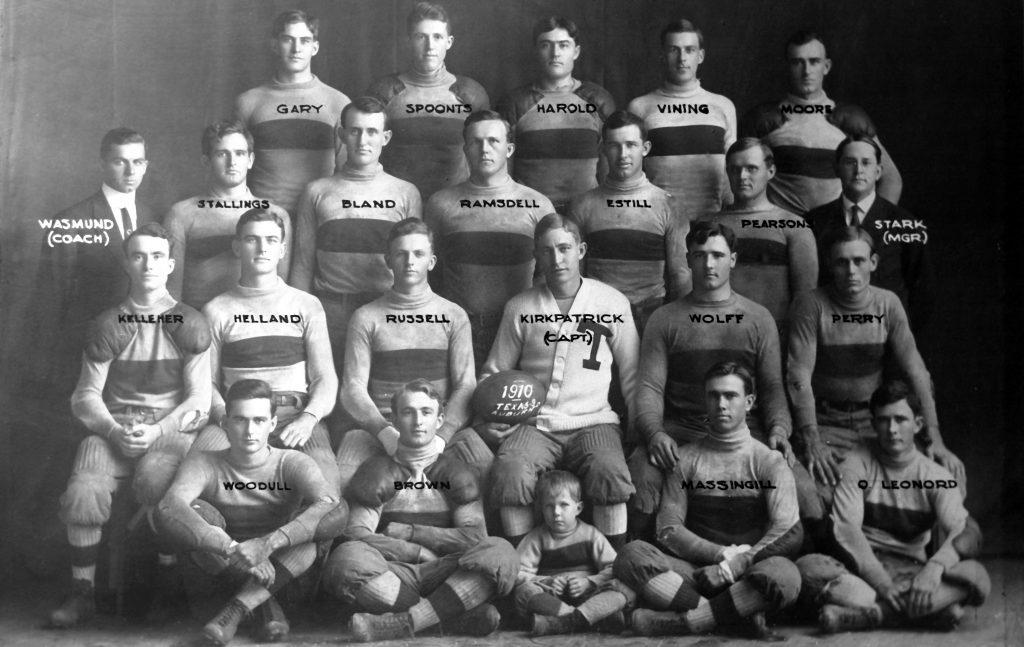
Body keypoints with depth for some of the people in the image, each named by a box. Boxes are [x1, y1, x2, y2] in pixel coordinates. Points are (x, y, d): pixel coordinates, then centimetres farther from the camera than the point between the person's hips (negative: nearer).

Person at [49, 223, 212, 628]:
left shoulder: (190, 325, 7)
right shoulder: (108, 326, 11)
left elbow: (199, 400, 2)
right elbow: (86, 395, 9)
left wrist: (157, 431, -15)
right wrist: (114, 432, -11)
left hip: (171, 428, -2)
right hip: (113, 428, 2)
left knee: (154, 482, -35)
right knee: (83, 491, -28)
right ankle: (82, 594, -12)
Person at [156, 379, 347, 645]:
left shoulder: (293, 464, -7)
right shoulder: (204, 465, -7)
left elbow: (332, 506, -28)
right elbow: (170, 506, -29)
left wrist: (267, 544, -41)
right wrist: (231, 549, -43)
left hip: (282, 568, 0)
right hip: (223, 569, 0)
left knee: (337, 511, -26)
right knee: (198, 513, -26)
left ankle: (236, 609, -28)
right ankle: (266, 604, -20)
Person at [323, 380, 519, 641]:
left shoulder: (455, 472, 14)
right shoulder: (378, 471, 11)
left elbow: (474, 537, -1)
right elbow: (356, 535, -4)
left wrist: (407, 532, -2)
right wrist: (420, 552, -7)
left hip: (443, 576, 1)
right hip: (390, 576, -1)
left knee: (501, 552, -27)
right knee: (347, 558, -32)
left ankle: (402, 623, -37)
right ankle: (457, 619, -32)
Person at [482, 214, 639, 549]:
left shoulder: (613, 303, 6)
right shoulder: (519, 307, 7)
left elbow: (632, 375, 11)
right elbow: (494, 373, 15)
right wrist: (488, 418, -1)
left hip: (593, 421, 0)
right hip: (533, 423, 1)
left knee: (611, 474, -32)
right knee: (509, 471, -30)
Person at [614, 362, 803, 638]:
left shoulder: (769, 461, 5)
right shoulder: (686, 459, 10)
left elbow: (789, 533, -7)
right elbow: (668, 529, 3)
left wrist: (733, 567, -17)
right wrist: (724, 554, -9)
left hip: (750, 573, -1)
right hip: (697, 570, 2)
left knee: (785, 576, -36)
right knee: (631, 555, -26)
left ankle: (679, 621, -30)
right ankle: (739, 614, -30)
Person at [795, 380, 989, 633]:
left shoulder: (936, 475, 3)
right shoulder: (856, 465, 0)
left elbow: (962, 531, -11)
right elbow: (846, 529, -11)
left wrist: (934, 567, -33)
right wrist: (882, 583, -24)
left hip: (911, 570, 1)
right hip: (861, 569, -1)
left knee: (976, 576, -28)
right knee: (807, 567, -31)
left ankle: (860, 614, -31)